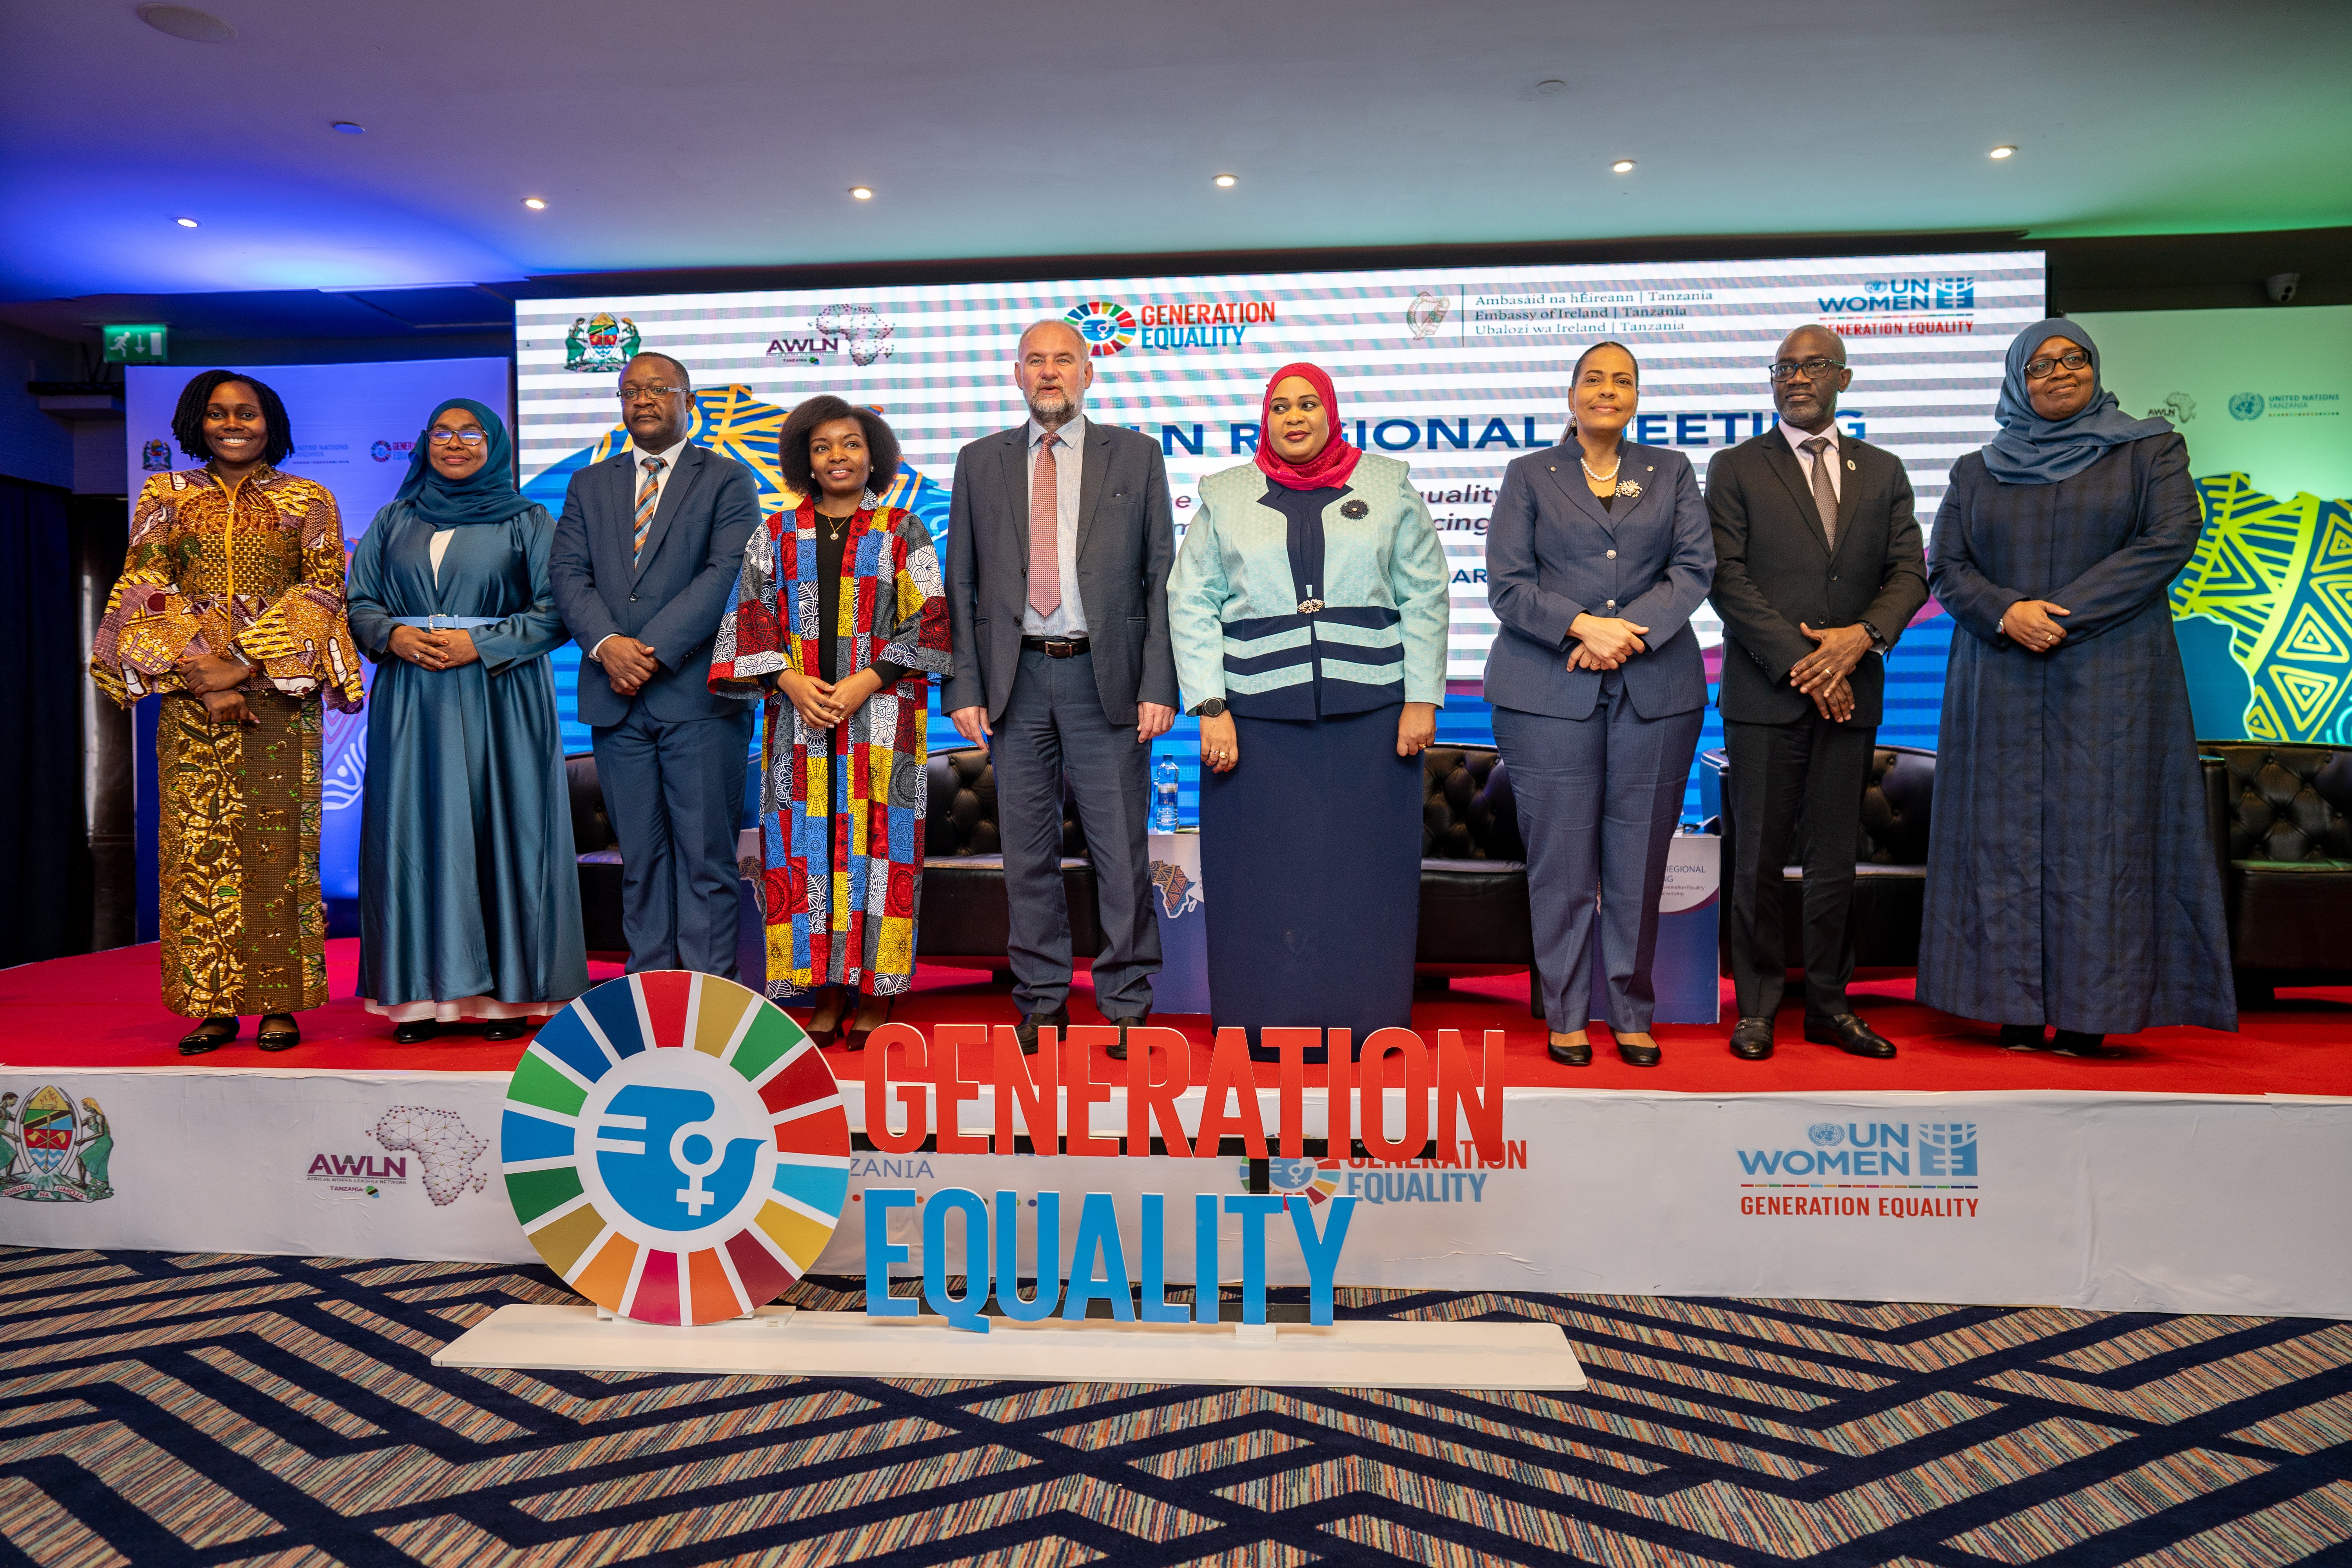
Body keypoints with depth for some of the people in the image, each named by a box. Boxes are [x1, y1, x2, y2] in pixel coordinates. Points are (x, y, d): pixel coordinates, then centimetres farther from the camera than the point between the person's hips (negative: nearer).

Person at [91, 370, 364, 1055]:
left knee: (277, 838, -3)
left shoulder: (308, 502, 9)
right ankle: (212, 1005, 5)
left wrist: (248, 664, -13)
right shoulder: (167, 496, 12)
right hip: (189, 687, 2)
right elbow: (146, 588, 3)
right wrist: (200, 672, -11)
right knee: (197, 839, -1)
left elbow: (324, 589, -1)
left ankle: (280, 1003, 2)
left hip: (280, 687, -1)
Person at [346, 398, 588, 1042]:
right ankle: (422, 993, 6)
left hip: (500, 700, -3)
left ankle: (510, 993, 2)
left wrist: (480, 643, -12)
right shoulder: (394, 521, 16)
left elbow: (556, 612, -2)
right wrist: (394, 636, -7)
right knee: (415, 832, 0)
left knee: (502, 832, -3)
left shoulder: (527, 521, 7)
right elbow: (358, 602, 13)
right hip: (410, 704, 3)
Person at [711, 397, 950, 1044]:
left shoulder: (902, 531, 6)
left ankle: (876, 992, 6)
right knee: (804, 845, 0)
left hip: (881, 717, -2)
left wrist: (864, 683, -11)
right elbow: (750, 620, 9)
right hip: (799, 716, 2)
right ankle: (827, 989, 9)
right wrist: (790, 680, -8)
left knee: (877, 842, -2)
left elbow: (927, 621, -1)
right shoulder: (778, 535, 13)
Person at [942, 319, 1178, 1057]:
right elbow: (961, 582, 10)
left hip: (1106, 675, -2)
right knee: (1027, 850, 7)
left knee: (1121, 850, 1)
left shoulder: (1135, 455, 8)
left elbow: (1161, 575, 3)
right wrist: (964, 687, 0)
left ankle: (1126, 1004, 14)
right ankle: (1042, 1000, 20)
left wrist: (1158, 684, -6)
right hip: (1016, 677, 2)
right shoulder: (980, 463, 12)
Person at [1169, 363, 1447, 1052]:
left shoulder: (1388, 485, 10)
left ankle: (1364, 1034, 16)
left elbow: (1425, 598, 8)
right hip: (1257, 719, 0)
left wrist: (1422, 699, 0)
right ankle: (1266, 1038, 14)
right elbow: (1191, 605, 6)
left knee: (1366, 878, 4)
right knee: (1264, 880, 3)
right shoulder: (1225, 496, 10)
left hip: (1369, 715, 0)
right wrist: (1210, 708, -4)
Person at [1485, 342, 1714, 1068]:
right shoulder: (1529, 475, 12)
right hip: (1549, 689, -1)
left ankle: (1633, 1014, 17)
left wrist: (1630, 631, -11)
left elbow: (1694, 568, 4)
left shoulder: (1672, 472, 16)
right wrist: (1582, 625, -13)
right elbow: (1507, 583, 2)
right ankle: (1566, 1014, 13)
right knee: (1561, 858, 0)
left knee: (1639, 858, 4)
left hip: (1655, 689, 2)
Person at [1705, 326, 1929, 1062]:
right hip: (1764, 695, -3)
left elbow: (1909, 573, 8)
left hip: (1852, 693, 3)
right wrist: (1798, 663, -12)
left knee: (1835, 858, 8)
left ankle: (1829, 1005, 18)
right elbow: (1726, 580, -5)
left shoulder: (1883, 471, 14)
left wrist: (1863, 636, -11)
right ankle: (1758, 1008, 12)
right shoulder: (1736, 469, 4)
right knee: (1757, 860, 1)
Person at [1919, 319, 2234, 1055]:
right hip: (2002, 684, 2)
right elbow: (1946, 567, 6)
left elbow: (2170, 540, -4)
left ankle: (2088, 1014, 0)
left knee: (2098, 834, -4)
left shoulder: (2150, 450, 9)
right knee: (2007, 835, -1)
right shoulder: (1976, 472, 14)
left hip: (2109, 681, -1)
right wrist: (2007, 612, -13)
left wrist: (2064, 612, -13)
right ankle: (2017, 1011, 3)